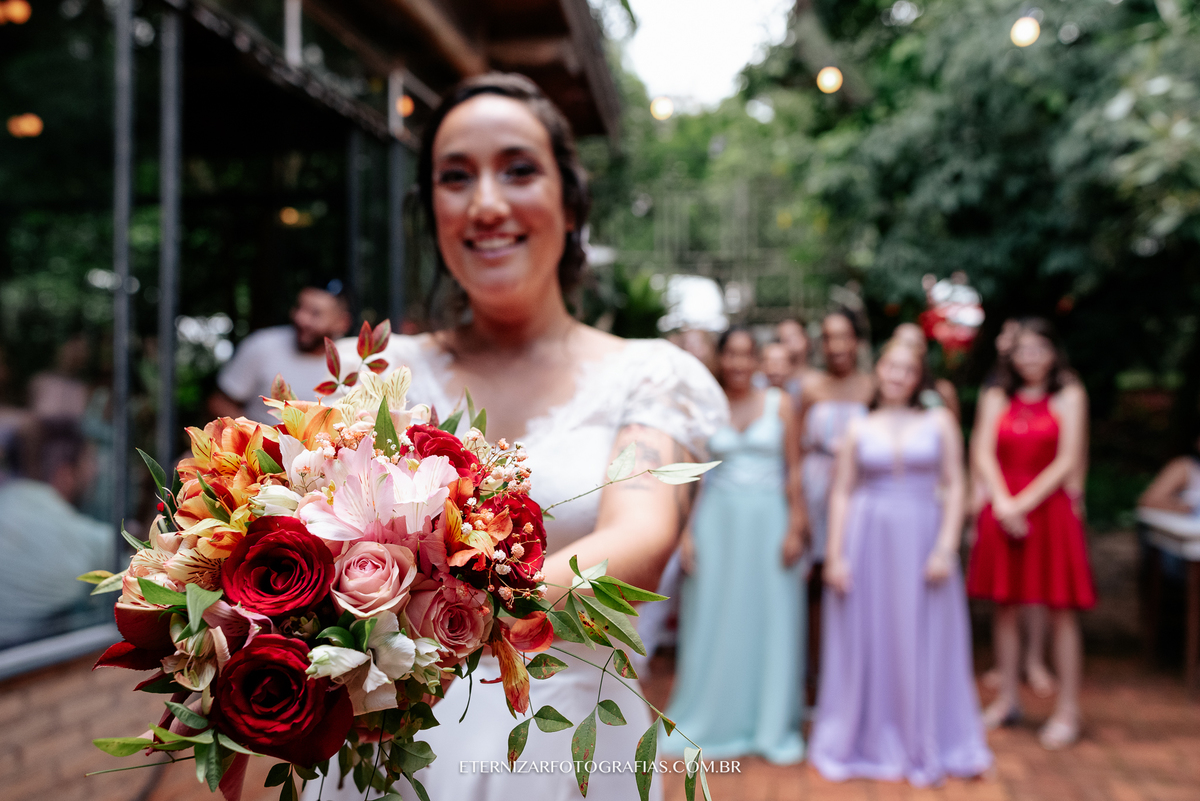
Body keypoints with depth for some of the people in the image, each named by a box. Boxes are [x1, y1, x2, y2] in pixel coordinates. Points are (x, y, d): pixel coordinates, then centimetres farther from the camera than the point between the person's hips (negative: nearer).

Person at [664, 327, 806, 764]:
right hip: (717, 519, 1)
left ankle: (771, 723, 21)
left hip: (767, 519, 0)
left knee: (771, 621, 6)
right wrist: (687, 532, -2)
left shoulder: (779, 403, 2)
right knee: (714, 621, 7)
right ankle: (713, 722, 23)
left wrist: (794, 528, -7)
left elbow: (794, 469, 0)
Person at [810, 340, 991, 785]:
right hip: (868, 539, 1)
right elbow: (841, 494, 4)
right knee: (866, 643, 6)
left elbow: (954, 487, 1)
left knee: (924, 644, 6)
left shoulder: (939, 421, 5)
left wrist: (945, 548, -8)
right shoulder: (859, 429, 6)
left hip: (922, 539, 0)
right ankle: (866, 743, 21)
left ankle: (926, 745, 22)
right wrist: (835, 555, -3)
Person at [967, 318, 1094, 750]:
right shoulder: (997, 397, 10)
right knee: (1004, 606, 9)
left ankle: (1067, 710, 10)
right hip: (1002, 512, 3)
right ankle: (1007, 699, 22)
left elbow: (1067, 462, -6)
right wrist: (1002, 503, -13)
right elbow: (983, 454, 1)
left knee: (1061, 611, 1)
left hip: (1049, 508, -3)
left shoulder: (1069, 396, 2)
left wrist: (1024, 502, -13)